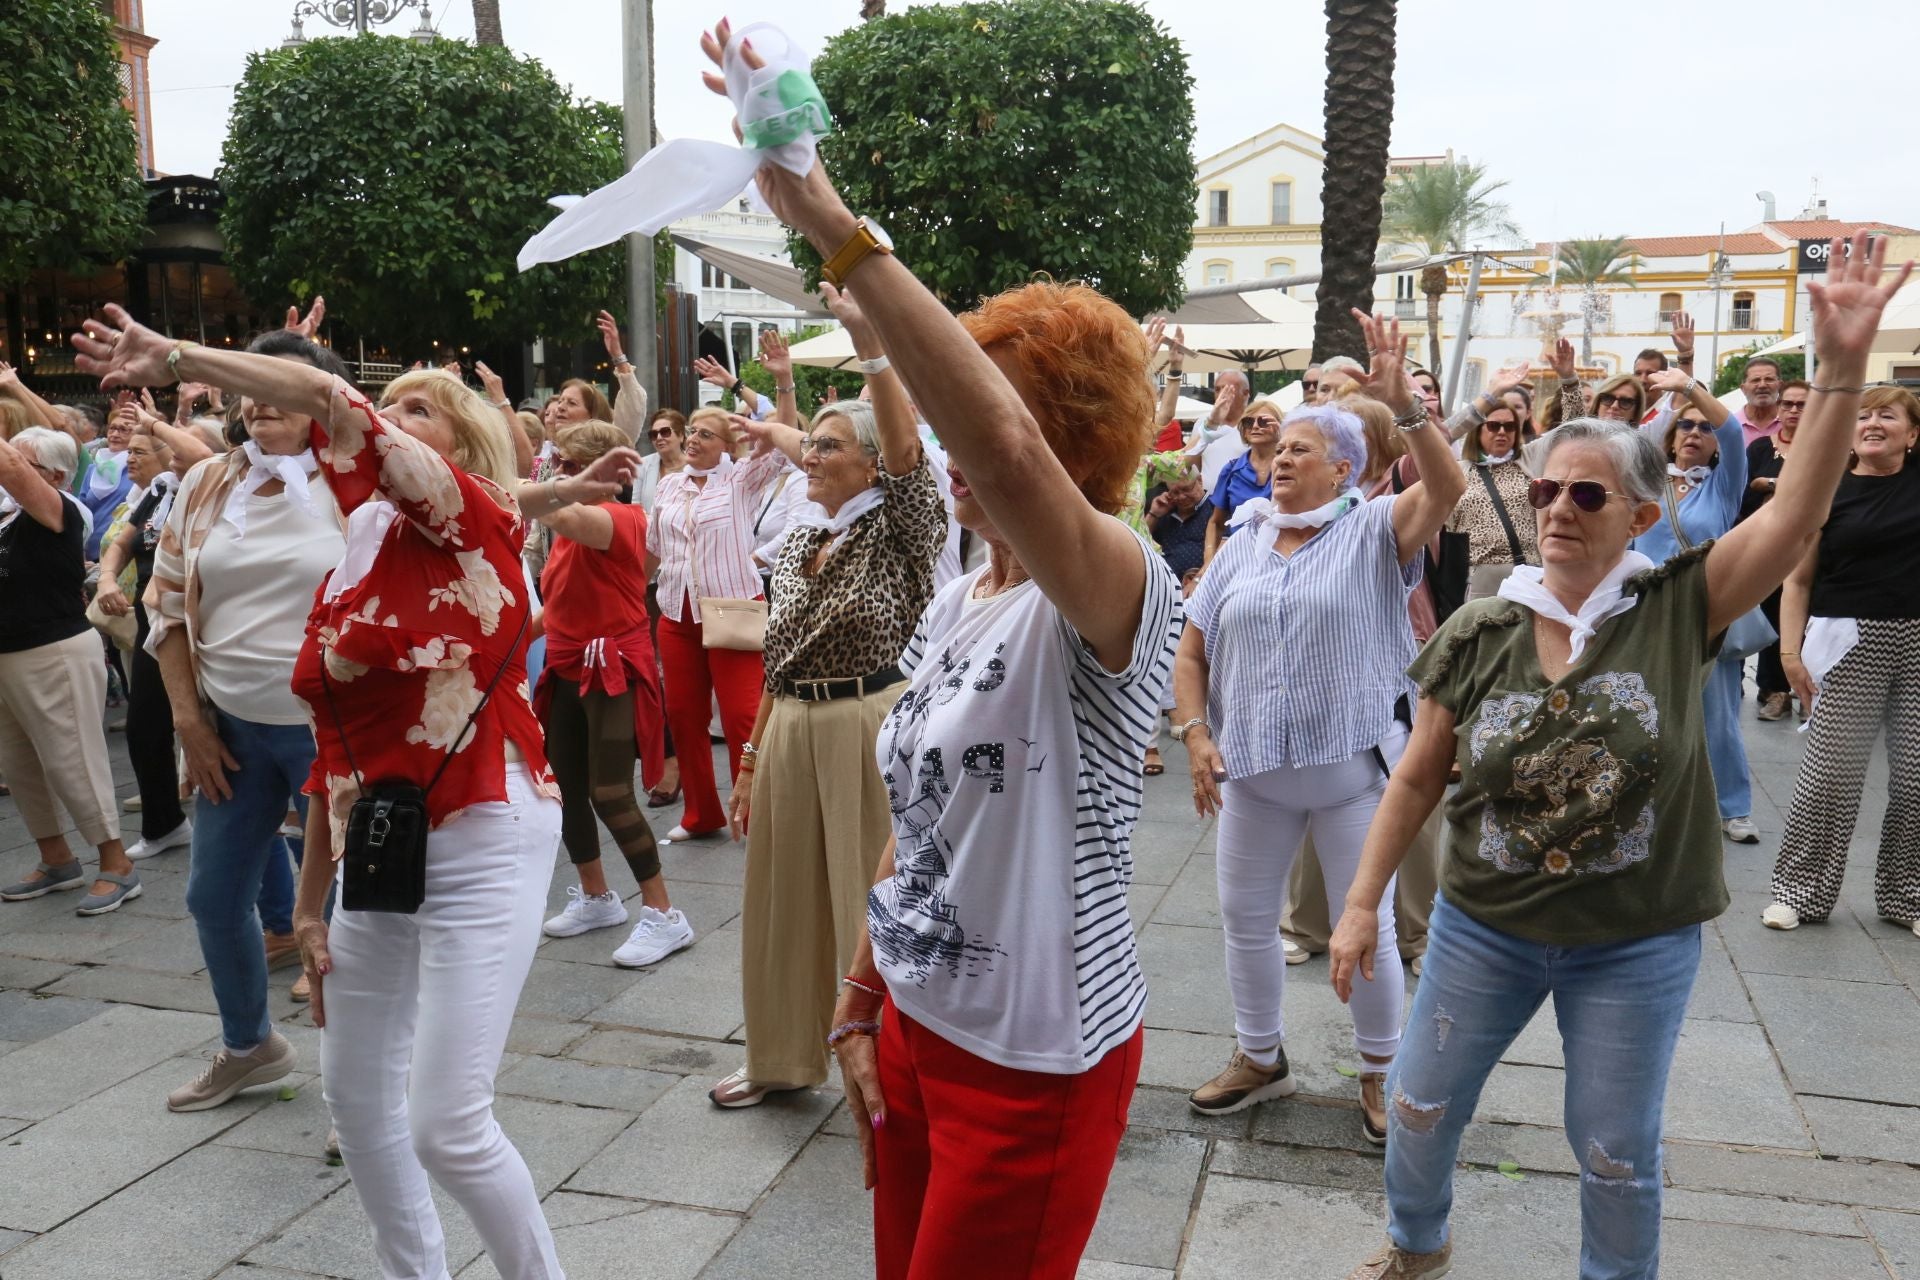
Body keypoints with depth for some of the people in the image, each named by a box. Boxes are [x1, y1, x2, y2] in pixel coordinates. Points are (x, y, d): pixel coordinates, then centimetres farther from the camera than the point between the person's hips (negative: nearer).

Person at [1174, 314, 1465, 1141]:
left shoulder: (1372, 532, -4)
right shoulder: (1242, 549, 7)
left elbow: (1446, 487, -24)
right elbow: (1192, 652, 9)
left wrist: (1403, 403, -34)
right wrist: (1195, 734, -4)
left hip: (1352, 766, -4)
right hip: (1252, 767, 5)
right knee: (1245, 916, 13)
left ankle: (1380, 1072, 28)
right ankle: (1261, 1059, 34)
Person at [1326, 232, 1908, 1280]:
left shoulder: (1677, 607, -10)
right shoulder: (1478, 633, -8)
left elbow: (1795, 513, -22)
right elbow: (1415, 780, -3)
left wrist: (1842, 364, -30)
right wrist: (1362, 903, -3)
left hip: (1638, 945, -1)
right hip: (1482, 929, 2)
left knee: (1615, 1154, 14)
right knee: (1419, 1111, 15)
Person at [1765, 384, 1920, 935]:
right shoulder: (1830, 493, 2)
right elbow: (1798, 580, 3)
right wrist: (1790, 651, -4)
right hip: (1852, 641, -2)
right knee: (1829, 770, -3)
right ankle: (1799, 890, 10)